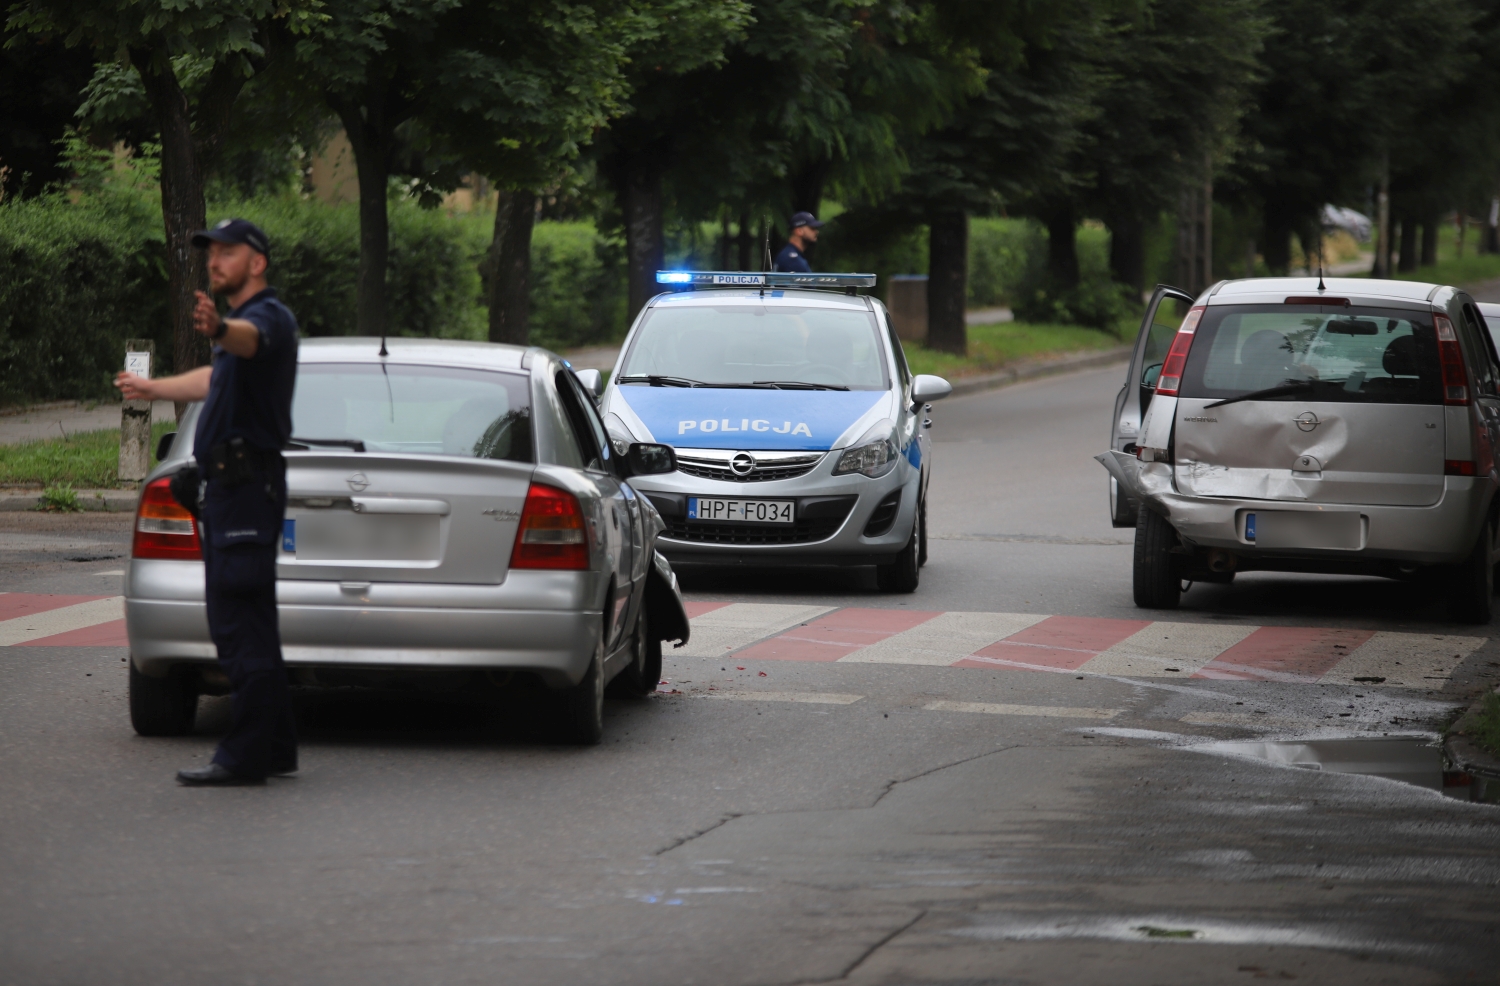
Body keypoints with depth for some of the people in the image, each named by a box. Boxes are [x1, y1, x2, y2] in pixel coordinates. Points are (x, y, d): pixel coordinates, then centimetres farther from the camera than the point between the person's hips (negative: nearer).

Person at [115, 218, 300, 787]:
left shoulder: (270, 316, -11)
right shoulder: (244, 322, 22)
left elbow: (249, 338, -37)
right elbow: (218, 378, 41)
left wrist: (219, 329, -59)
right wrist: (152, 389, 55)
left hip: (248, 481, -11)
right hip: (229, 486, 11)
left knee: (241, 624, -12)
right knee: (244, 626, 13)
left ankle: (246, 755, -12)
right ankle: (274, 747, 18)